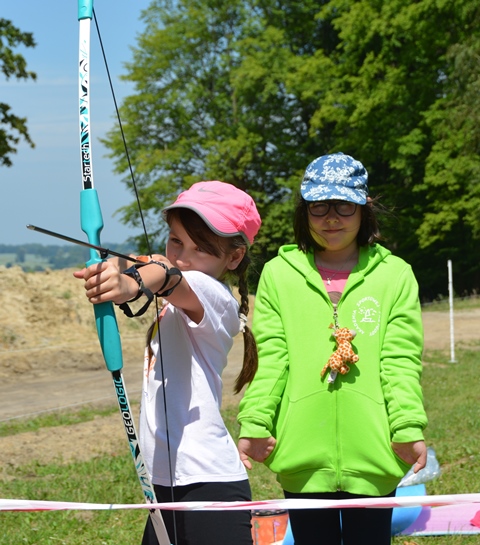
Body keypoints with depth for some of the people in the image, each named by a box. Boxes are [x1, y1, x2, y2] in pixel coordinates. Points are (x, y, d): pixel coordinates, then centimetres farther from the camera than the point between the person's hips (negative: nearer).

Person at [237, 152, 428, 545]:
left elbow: (401, 361, 0)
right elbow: (270, 359, 2)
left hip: (371, 452, 0)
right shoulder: (279, 274, 6)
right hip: (303, 454, 1)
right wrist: (254, 424, -8)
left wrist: (409, 428, -10)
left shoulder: (395, 274, 5)